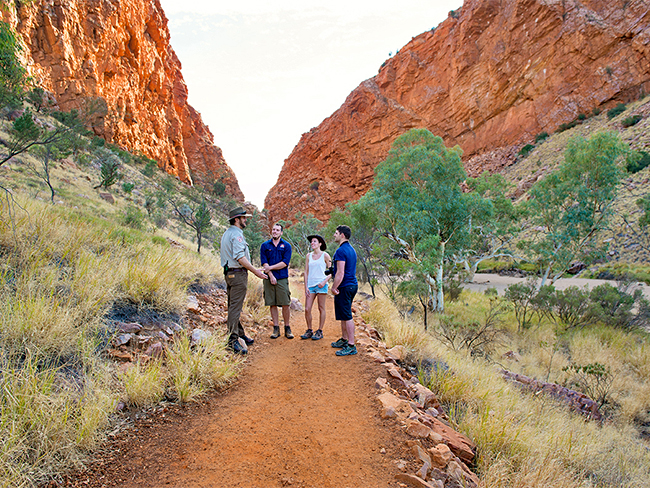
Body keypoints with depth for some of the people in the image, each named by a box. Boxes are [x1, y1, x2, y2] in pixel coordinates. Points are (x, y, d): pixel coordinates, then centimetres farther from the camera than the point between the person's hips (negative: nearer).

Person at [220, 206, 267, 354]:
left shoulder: (227, 233, 18)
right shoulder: (236, 234, -14)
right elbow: (240, 257, -22)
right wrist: (256, 271, -19)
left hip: (229, 273, 11)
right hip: (238, 273, -11)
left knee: (233, 306, 16)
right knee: (235, 307, -10)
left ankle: (240, 334, 27)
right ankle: (233, 340, -9)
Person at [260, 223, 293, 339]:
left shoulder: (286, 246, 5)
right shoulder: (265, 245, 8)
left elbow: (285, 263, -5)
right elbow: (264, 263, 1)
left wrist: (270, 267, -10)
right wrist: (271, 276, -10)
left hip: (282, 278, -1)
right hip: (269, 278, 2)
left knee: (285, 304, -3)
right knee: (272, 304, 4)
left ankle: (287, 328, 8)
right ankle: (276, 328, 12)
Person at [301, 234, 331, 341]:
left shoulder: (325, 255, 1)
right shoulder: (309, 256, 11)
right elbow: (306, 272, 11)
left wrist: (324, 282, -13)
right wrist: (306, 287, 4)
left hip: (321, 285, -3)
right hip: (310, 285, 4)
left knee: (321, 308, 2)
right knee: (307, 309, -1)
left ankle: (320, 332, 11)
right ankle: (309, 331, 14)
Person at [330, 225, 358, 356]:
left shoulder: (341, 251, -18)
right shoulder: (351, 249, 14)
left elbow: (340, 273, -22)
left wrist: (334, 288, -15)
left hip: (345, 287, -10)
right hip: (352, 285, 10)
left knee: (347, 316, -6)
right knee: (344, 315, 19)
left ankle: (351, 346, -3)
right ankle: (344, 340, 29)